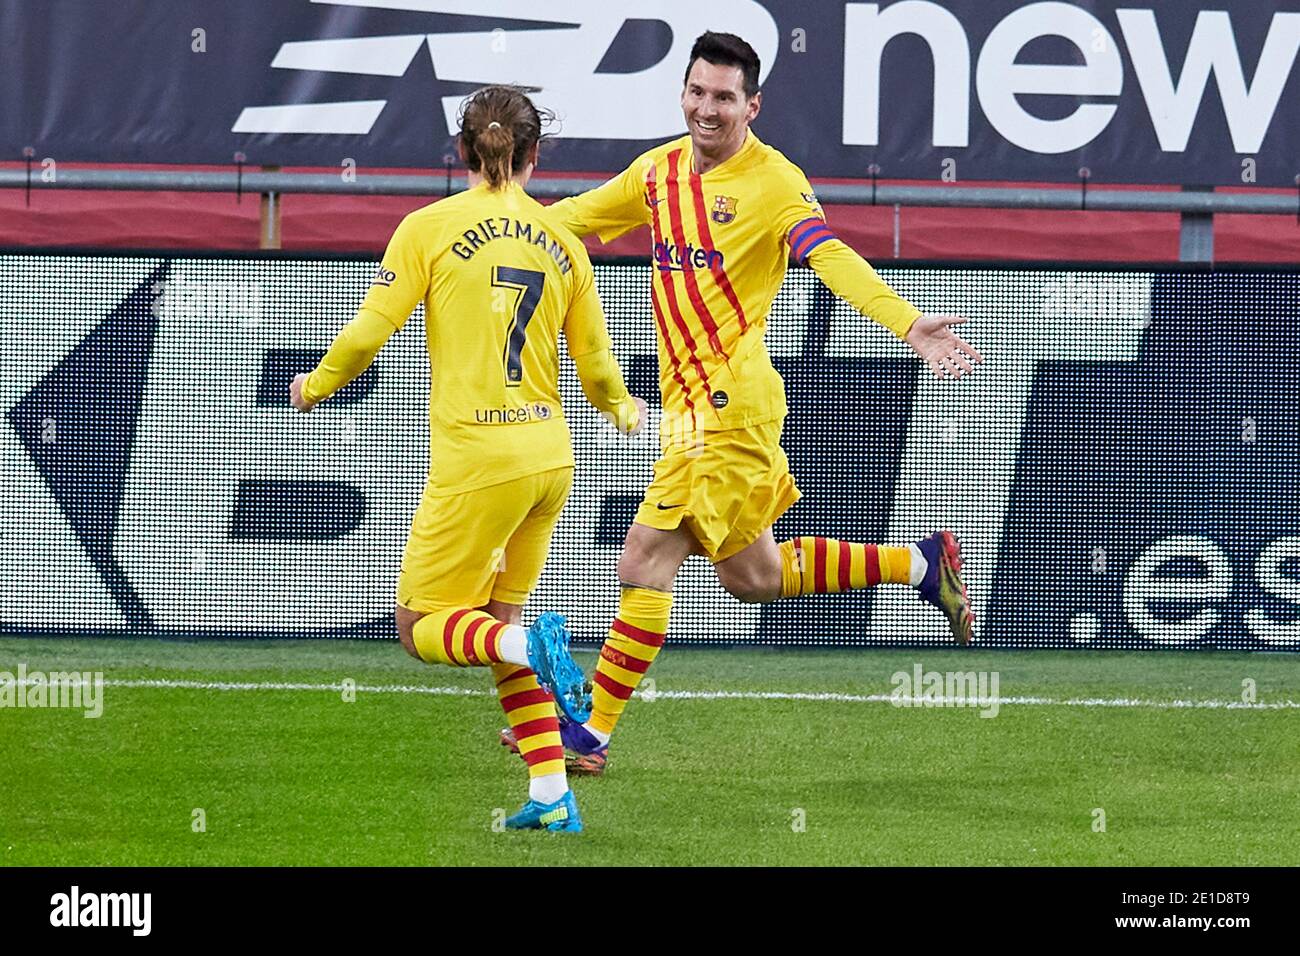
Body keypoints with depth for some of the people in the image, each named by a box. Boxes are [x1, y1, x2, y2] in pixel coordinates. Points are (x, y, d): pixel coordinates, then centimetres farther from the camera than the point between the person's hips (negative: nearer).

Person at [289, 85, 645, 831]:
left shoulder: (431, 228, -3)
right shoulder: (561, 241, 9)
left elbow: (367, 334, -5)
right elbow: (596, 365, 13)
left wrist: (315, 387, 15)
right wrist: (625, 410, 35)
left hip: (477, 459, -5)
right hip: (548, 457, 5)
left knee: (422, 629, 6)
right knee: (496, 614, 18)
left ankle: (531, 645, -26)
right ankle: (552, 796, 8)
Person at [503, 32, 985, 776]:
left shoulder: (774, 181, -11)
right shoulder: (658, 171, 11)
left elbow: (833, 259, -24)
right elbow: (576, 217, 24)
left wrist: (907, 323, -38)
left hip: (730, 400, -8)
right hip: (689, 401, 8)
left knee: (648, 559, -10)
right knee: (751, 575, 16)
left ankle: (593, 732, -3)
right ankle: (921, 565, 29)